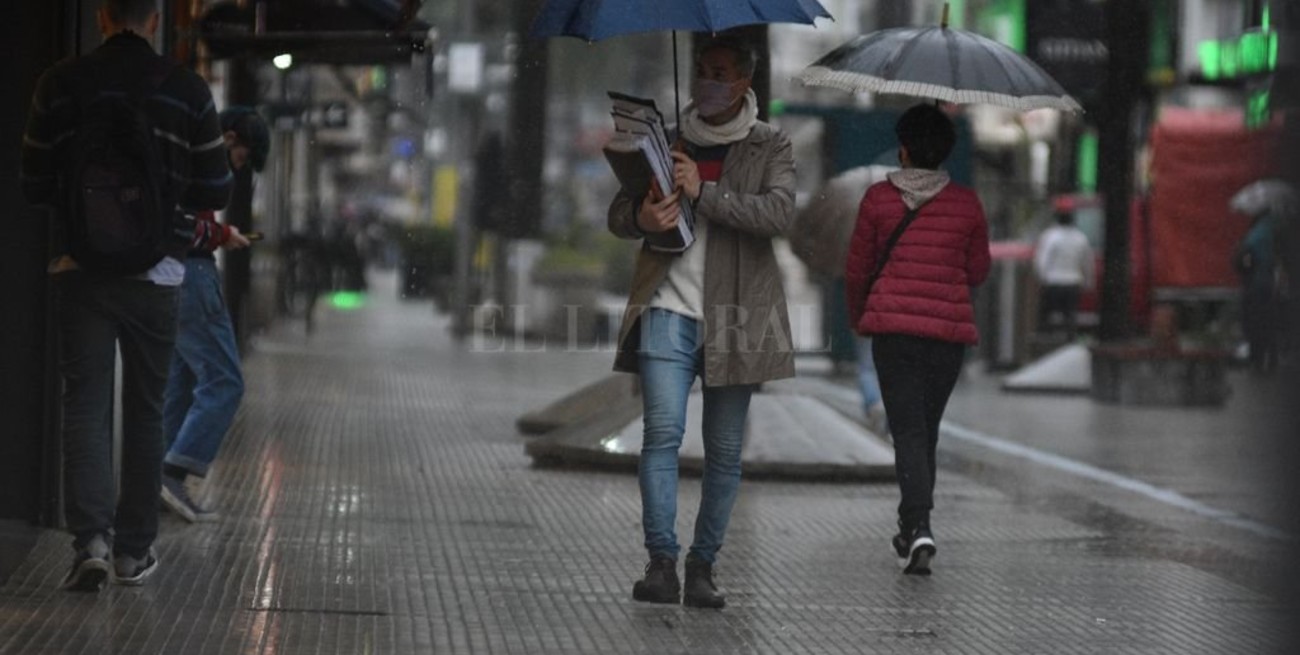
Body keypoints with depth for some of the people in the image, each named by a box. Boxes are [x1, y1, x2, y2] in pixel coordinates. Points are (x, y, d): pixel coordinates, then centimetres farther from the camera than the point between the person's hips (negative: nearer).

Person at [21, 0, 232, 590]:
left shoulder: (61, 84, -3)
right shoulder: (187, 91, -4)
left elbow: (34, 186, 2)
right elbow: (215, 192, 0)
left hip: (81, 270, 0)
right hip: (155, 273, 0)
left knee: (84, 406, 1)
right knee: (145, 410, 12)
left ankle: (91, 537, -16)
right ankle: (134, 550, 15)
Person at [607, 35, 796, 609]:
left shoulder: (769, 147, 6)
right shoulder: (667, 140, 14)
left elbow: (779, 212, -11)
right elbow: (617, 213, 15)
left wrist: (704, 194, -17)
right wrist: (640, 218, -9)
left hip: (735, 314, -1)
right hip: (670, 308, 1)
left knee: (725, 449, 3)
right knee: (662, 432, -14)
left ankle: (703, 566, 11)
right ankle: (661, 561, -16)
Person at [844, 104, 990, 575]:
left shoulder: (879, 199, -3)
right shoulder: (967, 204, 1)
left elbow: (857, 269, 5)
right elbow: (978, 272, 10)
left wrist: (857, 316, 23)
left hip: (893, 328, -2)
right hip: (949, 328, 2)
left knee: (908, 430, -5)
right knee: (927, 428, 16)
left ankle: (919, 527, -23)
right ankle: (912, 529, 24)